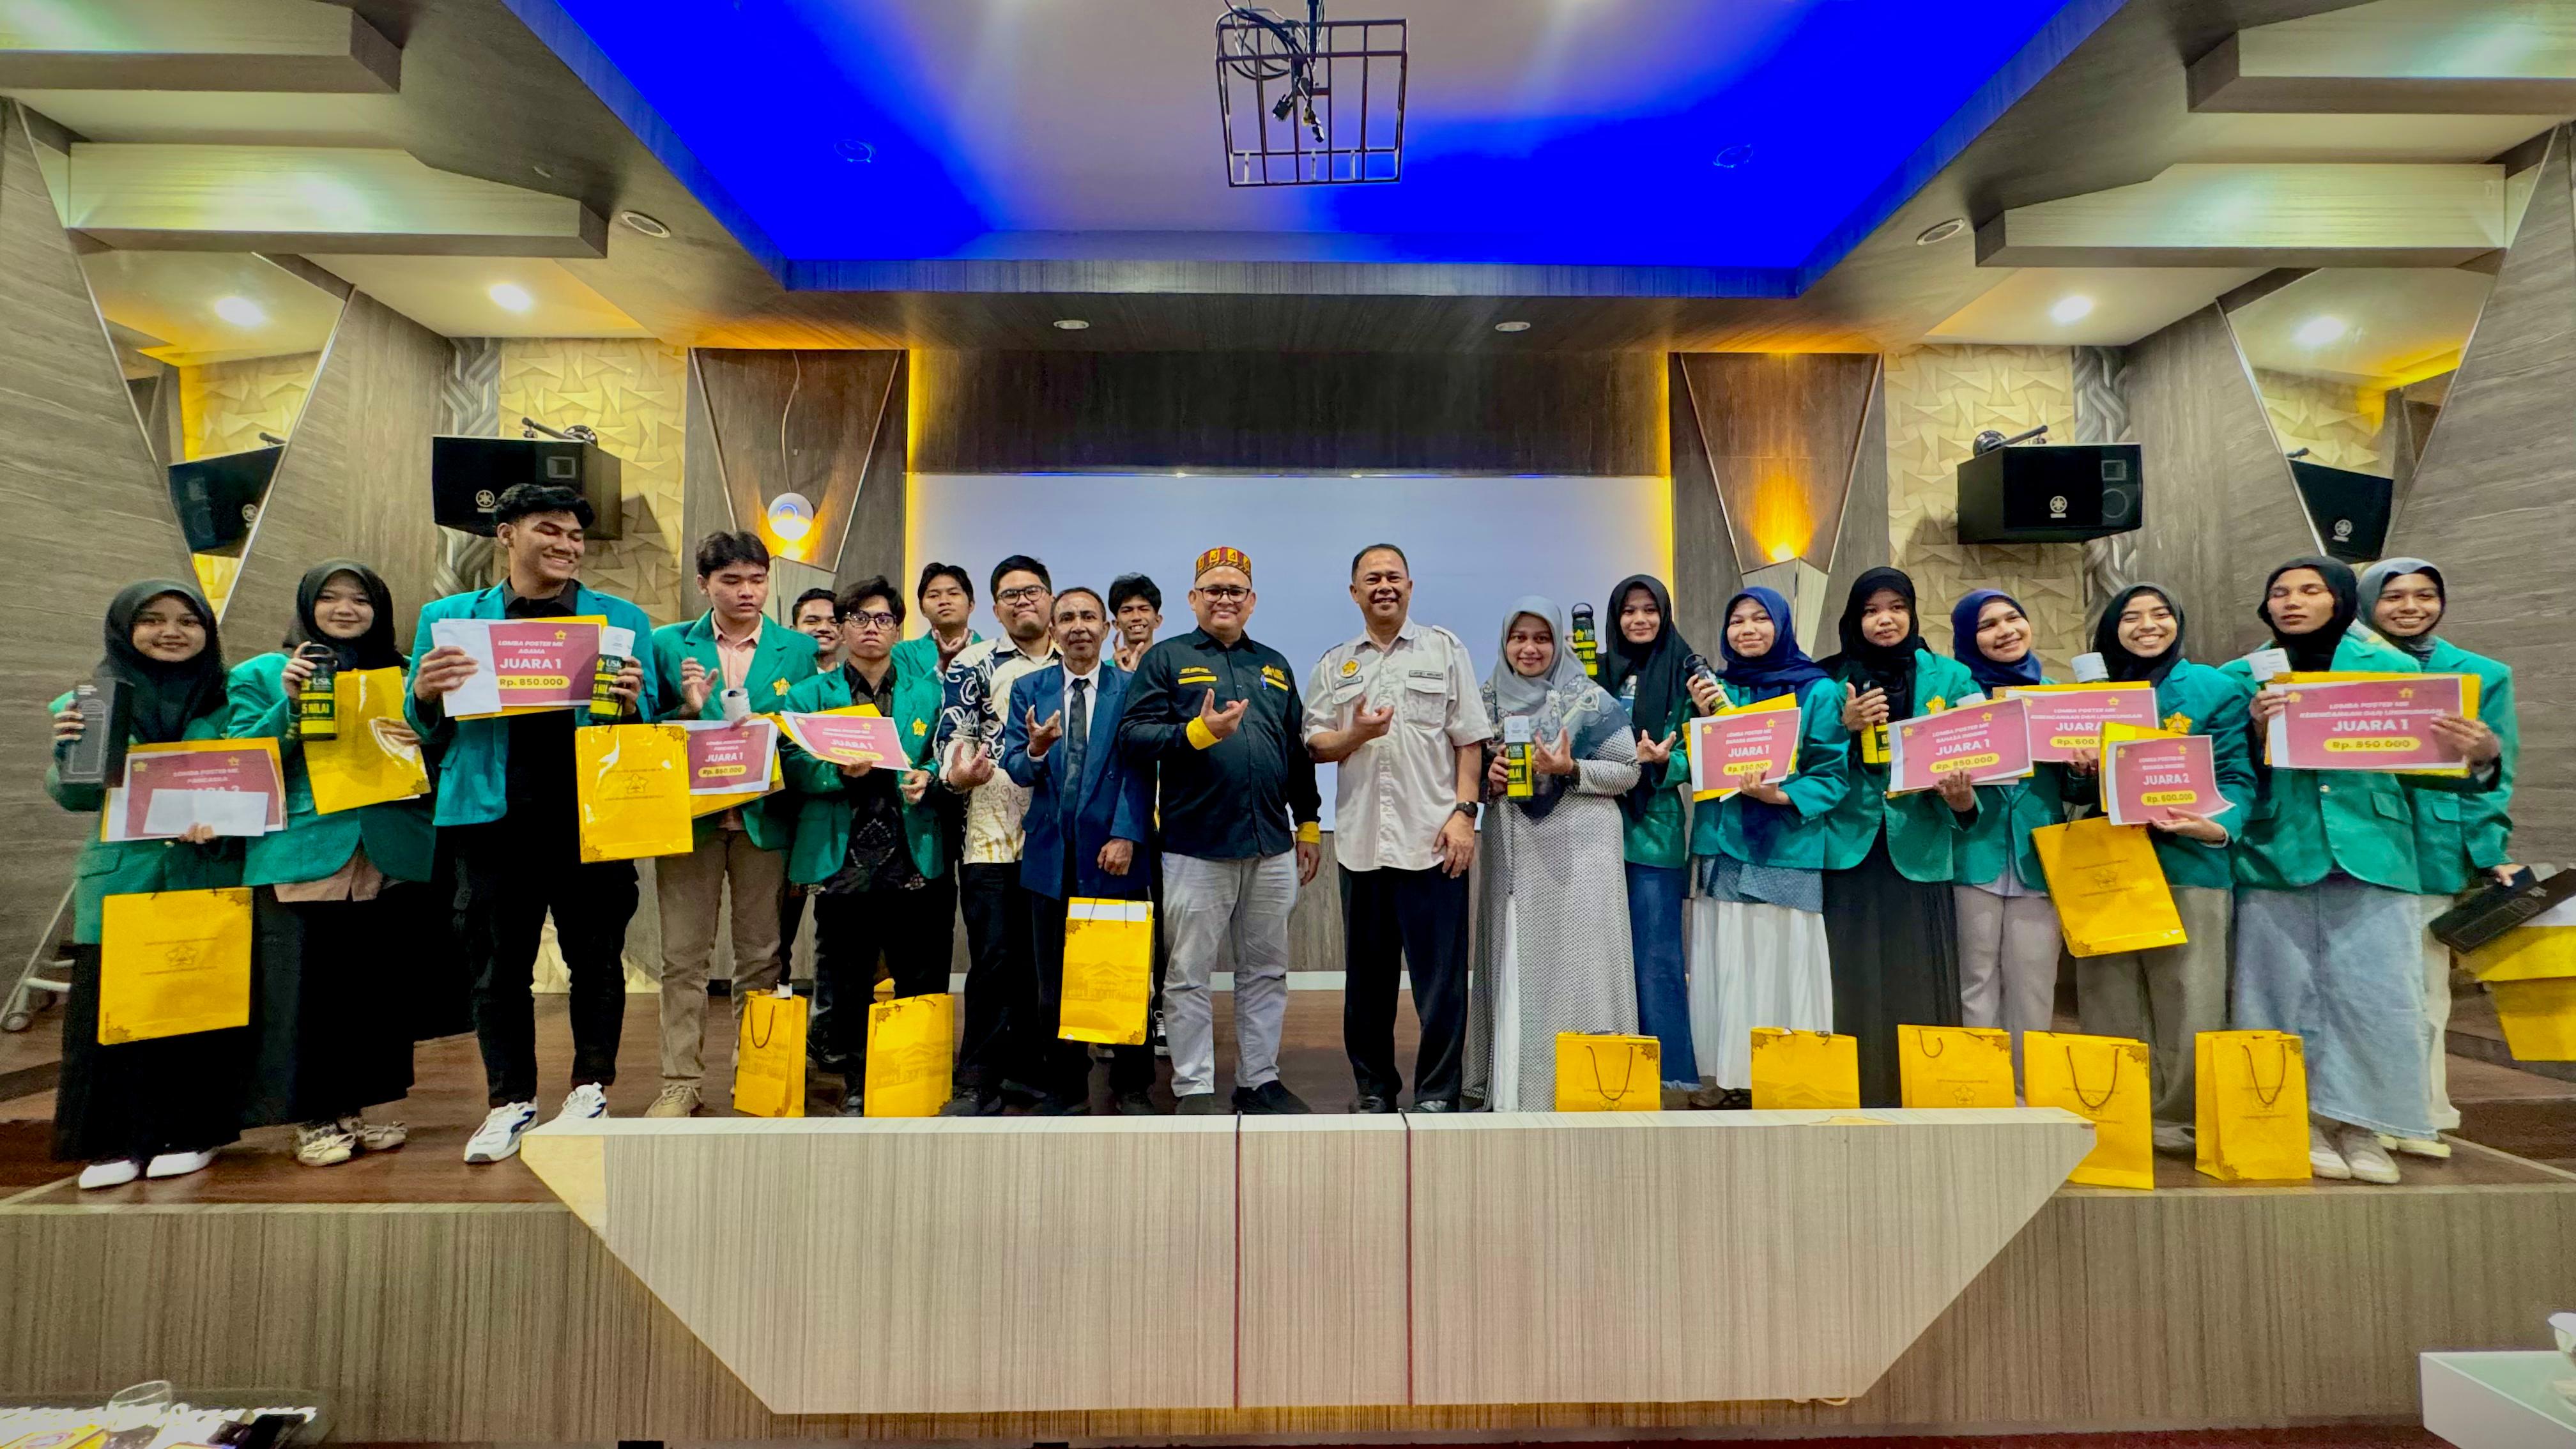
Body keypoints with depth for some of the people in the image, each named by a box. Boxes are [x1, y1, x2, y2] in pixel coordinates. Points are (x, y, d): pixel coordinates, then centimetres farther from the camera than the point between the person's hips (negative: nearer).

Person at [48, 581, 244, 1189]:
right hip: (120, 878, 2)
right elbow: (74, 797, 5)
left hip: (207, 874, -1)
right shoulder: (90, 701, 8)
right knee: (111, 1006, 2)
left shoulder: (228, 699, 5)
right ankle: (117, 1141, 14)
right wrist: (67, 751, -14)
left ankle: (189, 1133, 13)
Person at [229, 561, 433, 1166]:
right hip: (301, 858, -2)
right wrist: (289, 704, -13)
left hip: (389, 858, 2)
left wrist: (420, 740, -9)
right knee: (304, 988, 1)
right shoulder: (262, 675, 8)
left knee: (377, 987, 7)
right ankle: (310, 1118, 16)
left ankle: (354, 1109, 22)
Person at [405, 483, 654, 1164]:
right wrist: (426, 694, -10)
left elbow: (653, 721, 6)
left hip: (591, 813, -1)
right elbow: (425, 730, 11)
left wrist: (629, 705, -16)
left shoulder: (623, 619, 7)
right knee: (500, 964, 10)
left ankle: (590, 1089, 24)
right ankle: (510, 1101, 26)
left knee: (597, 957, 7)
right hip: (494, 814, 1)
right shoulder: (447, 618, 10)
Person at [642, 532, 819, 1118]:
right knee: (684, 958, 5)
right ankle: (680, 1082, 17)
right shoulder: (669, 644, 6)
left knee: (761, 958, 8)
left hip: (766, 818, 0)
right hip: (690, 816, 0)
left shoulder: (799, 650, 5)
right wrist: (690, 709, -14)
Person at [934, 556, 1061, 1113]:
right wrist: (955, 775, -24)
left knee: (1045, 958, 11)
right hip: (992, 834, -3)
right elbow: (952, 735, -3)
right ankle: (979, 1083, 10)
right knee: (994, 959, -1)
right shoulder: (972, 663, 3)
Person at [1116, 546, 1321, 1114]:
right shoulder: (1166, 658, 3)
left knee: (1266, 970, 12)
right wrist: (1198, 732, -20)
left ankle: (1260, 1080, 26)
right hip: (1197, 844, -4)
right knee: (1189, 973, 4)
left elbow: (1298, 749, 18)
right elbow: (1132, 738, -6)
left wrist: (1309, 822, 14)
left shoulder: (1274, 665, 17)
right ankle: (1194, 1088, 18)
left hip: (1272, 844, 5)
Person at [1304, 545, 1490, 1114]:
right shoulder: (1333, 665, 15)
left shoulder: (1445, 650, 9)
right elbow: (1315, 746, 10)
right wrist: (1355, 734, -9)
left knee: (1440, 974, 0)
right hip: (1360, 841, 3)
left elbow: (1470, 741, 3)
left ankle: (1437, 1092, 14)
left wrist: (1464, 812, -6)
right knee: (1368, 974, 10)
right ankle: (1374, 1087, 24)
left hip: (1433, 838, -2)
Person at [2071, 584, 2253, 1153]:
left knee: (2187, 1007, 0)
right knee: (2111, 1004, 8)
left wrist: (2219, 826, -23)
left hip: (2189, 864, -2)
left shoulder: (2217, 689, 3)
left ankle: (2178, 1121, 15)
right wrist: (2079, 771, -10)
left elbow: (2236, 777, -4)